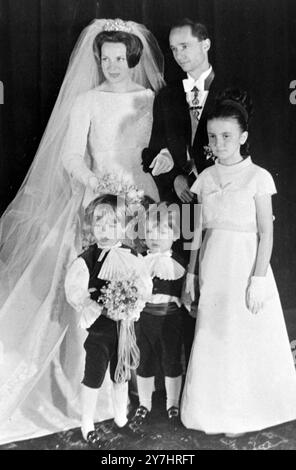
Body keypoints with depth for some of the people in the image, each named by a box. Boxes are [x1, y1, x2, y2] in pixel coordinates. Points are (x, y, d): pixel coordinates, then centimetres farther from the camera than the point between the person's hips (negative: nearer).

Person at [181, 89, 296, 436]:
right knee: (212, 339, 10)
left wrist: (258, 280, -13)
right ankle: (214, 411, 28)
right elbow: (198, 230, 10)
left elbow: (266, 233, -8)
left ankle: (241, 414, 26)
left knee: (246, 339, 6)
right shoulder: (205, 178, 7)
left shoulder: (258, 177, -6)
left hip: (245, 265, -4)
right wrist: (191, 273, 8)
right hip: (212, 268, 4)